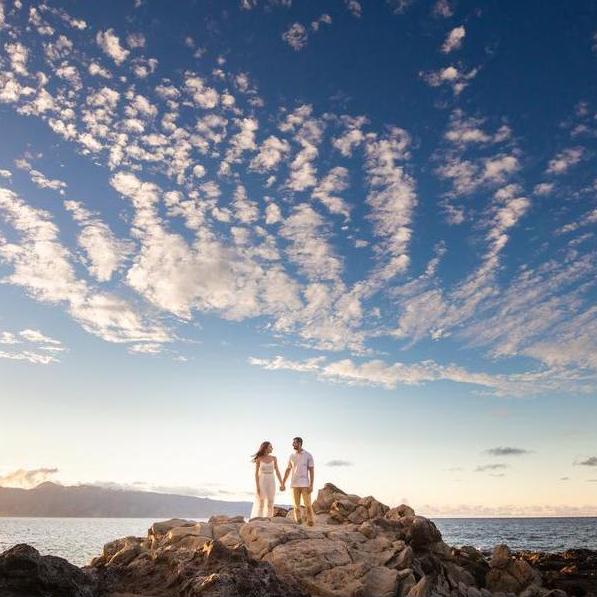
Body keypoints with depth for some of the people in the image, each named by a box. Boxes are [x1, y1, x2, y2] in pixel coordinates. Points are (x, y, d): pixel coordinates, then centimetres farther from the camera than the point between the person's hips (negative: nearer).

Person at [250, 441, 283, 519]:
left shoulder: (274, 458, 4)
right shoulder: (259, 459, -5)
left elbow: (277, 471, 5)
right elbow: (256, 473, -6)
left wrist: (282, 484, 0)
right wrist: (257, 487, -14)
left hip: (271, 483, 3)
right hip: (261, 482, -3)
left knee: (270, 504, 0)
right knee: (260, 504, -2)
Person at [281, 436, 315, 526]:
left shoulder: (308, 455, -3)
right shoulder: (291, 456, 7)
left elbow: (311, 471, -5)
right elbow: (288, 470, 13)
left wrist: (311, 485, -12)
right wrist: (283, 483, 9)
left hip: (305, 484, -3)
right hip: (294, 484, 3)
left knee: (308, 505, -4)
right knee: (296, 505, 4)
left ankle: (310, 523, 4)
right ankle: (298, 524, 10)